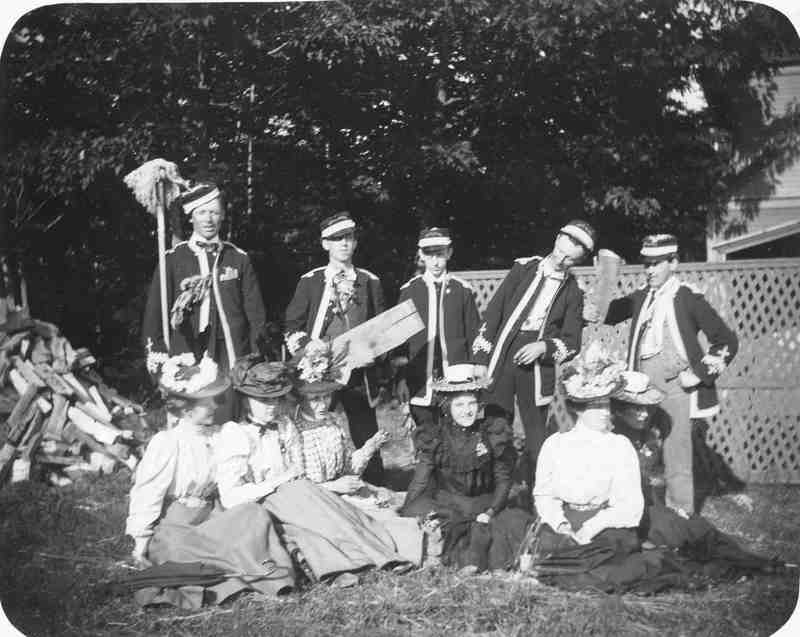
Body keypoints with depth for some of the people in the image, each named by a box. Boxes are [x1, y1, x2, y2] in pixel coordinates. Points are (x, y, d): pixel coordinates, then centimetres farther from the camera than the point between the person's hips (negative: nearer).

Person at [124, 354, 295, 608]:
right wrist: (141, 539, -9)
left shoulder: (216, 437, 5)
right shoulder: (166, 443, -13)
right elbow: (147, 492, -10)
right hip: (172, 527, -5)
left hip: (208, 519, 5)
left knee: (253, 514, -21)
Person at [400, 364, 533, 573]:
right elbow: (419, 482, -2)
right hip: (446, 506, 0)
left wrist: (491, 511, -12)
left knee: (518, 522, -27)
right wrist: (404, 516, -17)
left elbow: (503, 480, 3)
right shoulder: (435, 438, 1)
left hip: (484, 506, 0)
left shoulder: (495, 432, 1)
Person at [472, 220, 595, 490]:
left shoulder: (573, 293, 6)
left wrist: (544, 346, -15)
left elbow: (571, 343, 5)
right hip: (501, 359, 0)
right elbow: (493, 313, 3)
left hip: (537, 367, 0)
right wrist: (481, 359, -2)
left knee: (536, 440, 2)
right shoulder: (524, 268, 5)